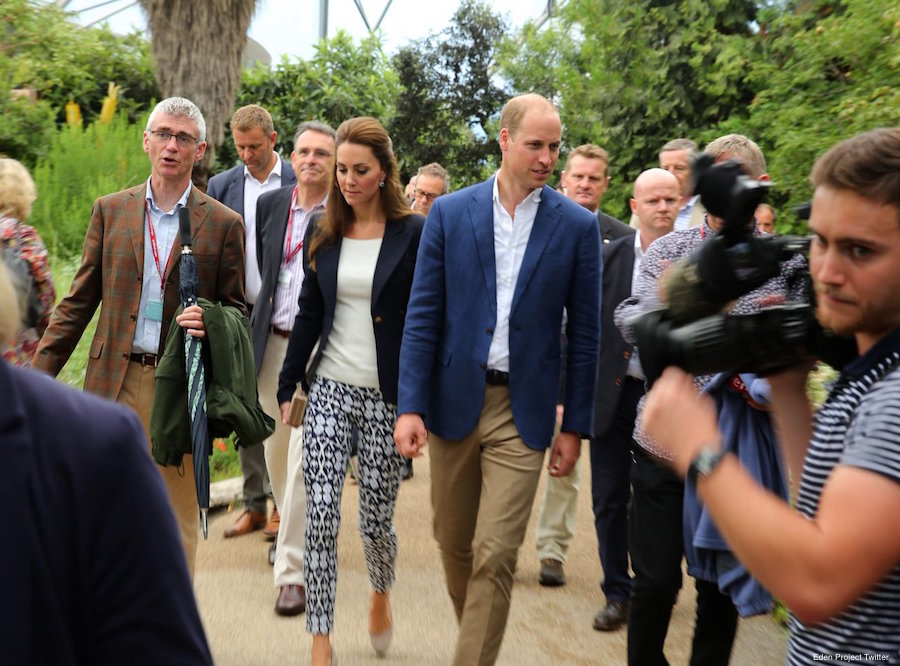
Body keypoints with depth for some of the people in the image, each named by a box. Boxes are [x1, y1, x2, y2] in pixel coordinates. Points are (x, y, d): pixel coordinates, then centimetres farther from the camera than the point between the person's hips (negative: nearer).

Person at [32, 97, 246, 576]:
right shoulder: (110, 210, 9)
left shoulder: (223, 223, 2)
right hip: (115, 381, 2)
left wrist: (209, 324, -15)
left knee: (177, 515, 5)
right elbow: (78, 302, 10)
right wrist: (39, 373, 4)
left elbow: (235, 310, 8)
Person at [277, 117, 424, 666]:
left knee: (376, 519, 6)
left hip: (388, 394, -3)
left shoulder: (414, 233, -4)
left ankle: (381, 595, 38)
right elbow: (309, 315, 12)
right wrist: (288, 385, 9)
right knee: (321, 514, -4)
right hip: (330, 389, 3)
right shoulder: (324, 233, 7)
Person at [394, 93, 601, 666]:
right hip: (453, 401, 2)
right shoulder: (449, 214, 1)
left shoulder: (577, 226, -1)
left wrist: (575, 426, 1)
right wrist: (410, 405, -7)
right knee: (454, 544, 15)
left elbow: (584, 333, 2)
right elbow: (423, 316, 0)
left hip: (522, 411, -2)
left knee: (495, 556, -5)